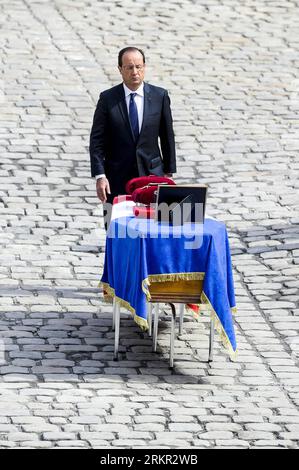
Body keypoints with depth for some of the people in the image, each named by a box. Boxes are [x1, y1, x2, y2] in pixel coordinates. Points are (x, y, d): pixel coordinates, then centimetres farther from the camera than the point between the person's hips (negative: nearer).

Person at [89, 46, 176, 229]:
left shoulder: (160, 96, 3)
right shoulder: (108, 99, -2)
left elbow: (168, 136, 9)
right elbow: (97, 141, -2)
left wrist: (168, 171, 9)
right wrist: (100, 176, -10)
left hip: (151, 174, 1)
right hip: (117, 178, -1)